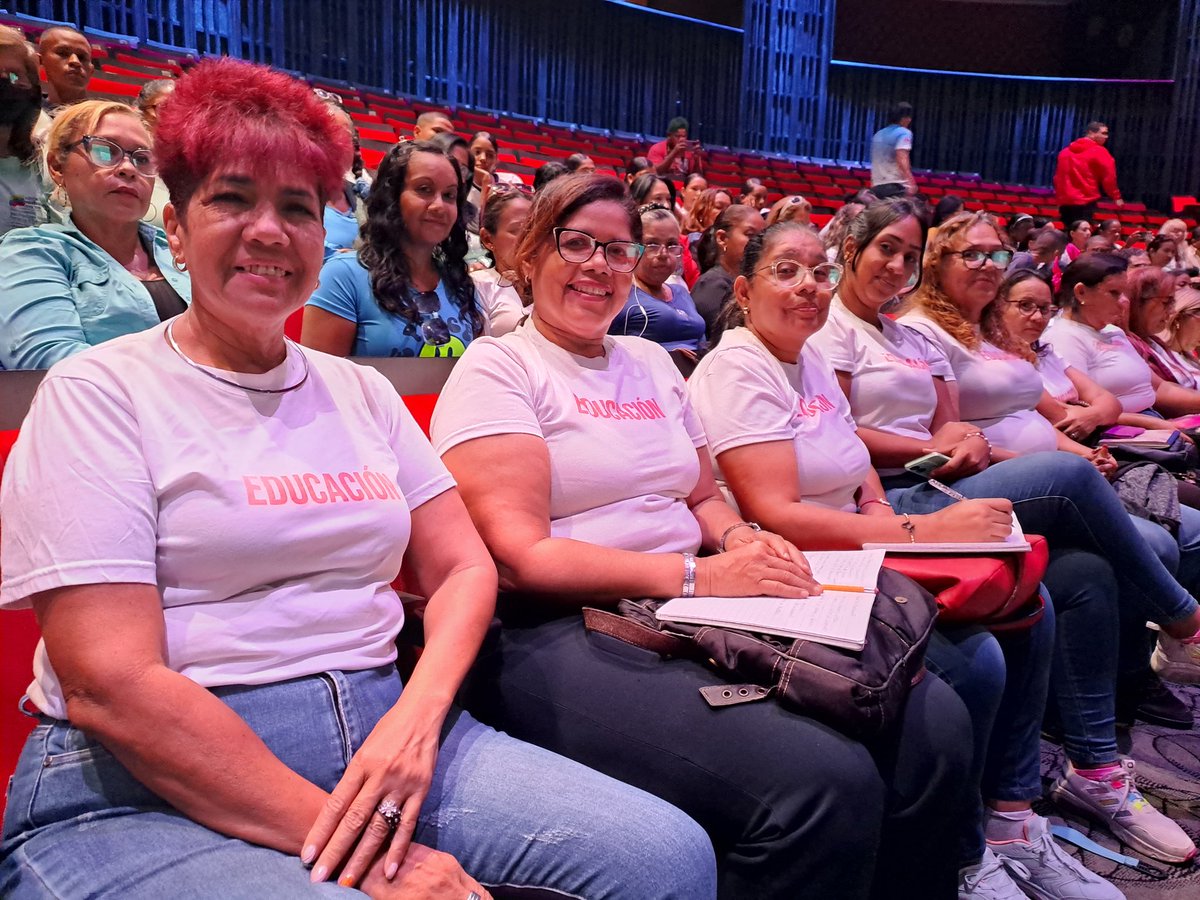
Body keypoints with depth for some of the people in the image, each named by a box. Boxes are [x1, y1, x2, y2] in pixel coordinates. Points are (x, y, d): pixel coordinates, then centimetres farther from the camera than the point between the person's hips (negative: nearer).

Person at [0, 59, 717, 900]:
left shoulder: (362, 392, 14)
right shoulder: (99, 393, -2)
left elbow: (463, 565, 10)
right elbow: (110, 684, -12)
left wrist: (416, 716, -12)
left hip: (381, 737, 6)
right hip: (151, 791, -5)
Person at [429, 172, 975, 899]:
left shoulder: (651, 361, 20)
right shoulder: (498, 367, -1)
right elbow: (521, 555, -12)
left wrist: (741, 538, 0)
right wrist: (693, 575, -20)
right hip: (562, 636, -6)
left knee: (932, 722, -14)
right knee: (824, 782, -28)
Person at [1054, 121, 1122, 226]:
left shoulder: (1065, 151, 15)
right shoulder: (1099, 152, -5)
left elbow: (1058, 176, 20)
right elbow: (1108, 177, -7)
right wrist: (1116, 197, 3)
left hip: (1065, 200, 7)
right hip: (1086, 202, -7)